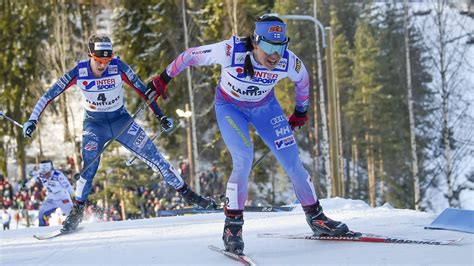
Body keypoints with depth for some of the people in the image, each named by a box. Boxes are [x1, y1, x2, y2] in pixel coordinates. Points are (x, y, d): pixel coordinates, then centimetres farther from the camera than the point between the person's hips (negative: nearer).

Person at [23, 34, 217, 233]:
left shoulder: (118, 67, -21)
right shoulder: (79, 73, -20)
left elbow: (142, 90, -11)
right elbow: (49, 95, -15)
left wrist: (160, 116, -10)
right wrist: (33, 120, -20)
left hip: (121, 120, 1)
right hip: (94, 125, -1)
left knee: (154, 157, -5)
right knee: (89, 166, -22)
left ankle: (187, 194, 6)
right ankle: (77, 211, -6)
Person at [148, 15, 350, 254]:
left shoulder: (289, 62, -27)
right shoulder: (231, 51, -36)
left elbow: (302, 79, -1)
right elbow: (192, 55, -19)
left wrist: (301, 111, 13)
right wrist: (164, 78, -7)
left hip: (265, 106, 3)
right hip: (229, 106, -3)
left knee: (292, 161, -2)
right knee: (243, 159, -23)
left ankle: (316, 218, 16)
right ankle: (232, 226, -10)